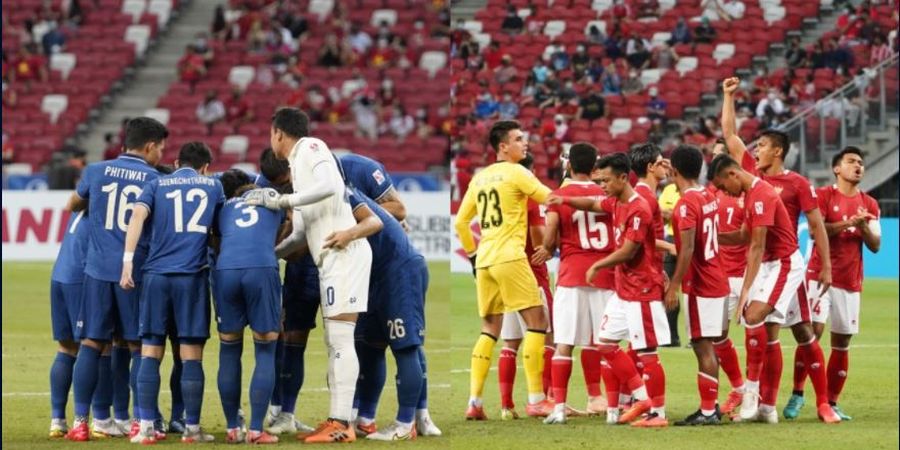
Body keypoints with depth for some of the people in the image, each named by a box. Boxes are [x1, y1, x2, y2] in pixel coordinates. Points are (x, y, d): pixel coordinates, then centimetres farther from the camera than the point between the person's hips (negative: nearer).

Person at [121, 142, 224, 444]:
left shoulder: (157, 185, 13)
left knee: (151, 352, 3)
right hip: (193, 275, -1)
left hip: (156, 273, 1)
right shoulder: (213, 187, 15)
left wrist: (128, 260, -10)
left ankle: (146, 428, -2)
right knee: (191, 356, 3)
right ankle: (192, 428, 3)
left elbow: (138, 216, -5)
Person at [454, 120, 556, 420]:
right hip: (509, 258, -7)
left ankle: (474, 400, 4)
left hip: (484, 261, 7)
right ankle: (535, 399, -6)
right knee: (536, 322, -1)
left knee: (489, 329, 13)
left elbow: (461, 223, 19)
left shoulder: (479, 178, 15)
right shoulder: (516, 173, -5)